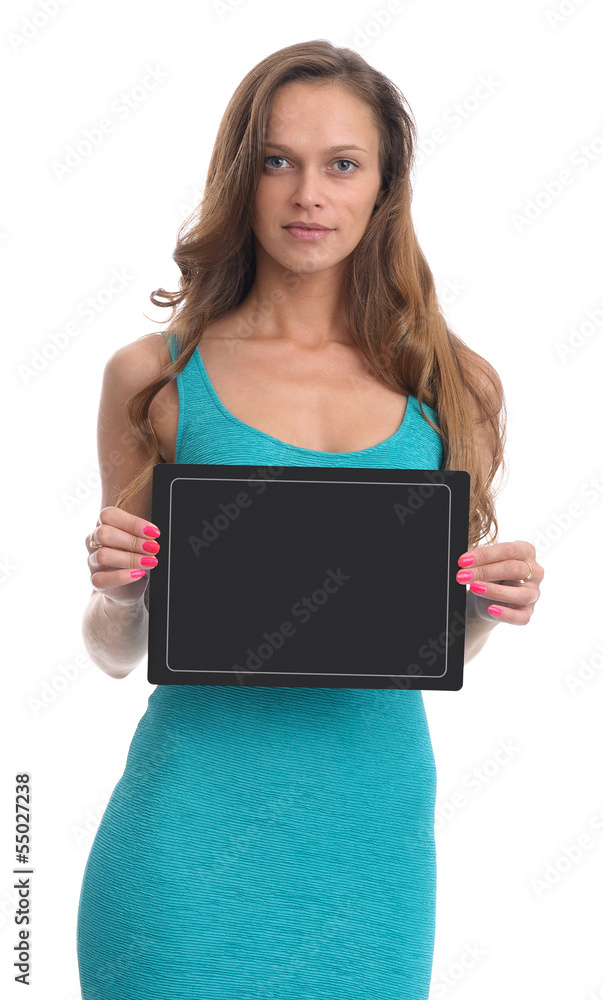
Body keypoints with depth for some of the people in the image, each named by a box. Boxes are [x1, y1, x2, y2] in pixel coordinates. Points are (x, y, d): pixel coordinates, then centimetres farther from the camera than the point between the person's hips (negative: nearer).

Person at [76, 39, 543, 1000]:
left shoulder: (454, 386, 4)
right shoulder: (155, 378, 0)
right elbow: (118, 654, 7)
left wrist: (493, 604, -6)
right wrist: (117, 592, -13)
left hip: (374, 830, 2)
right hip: (195, 824, -1)